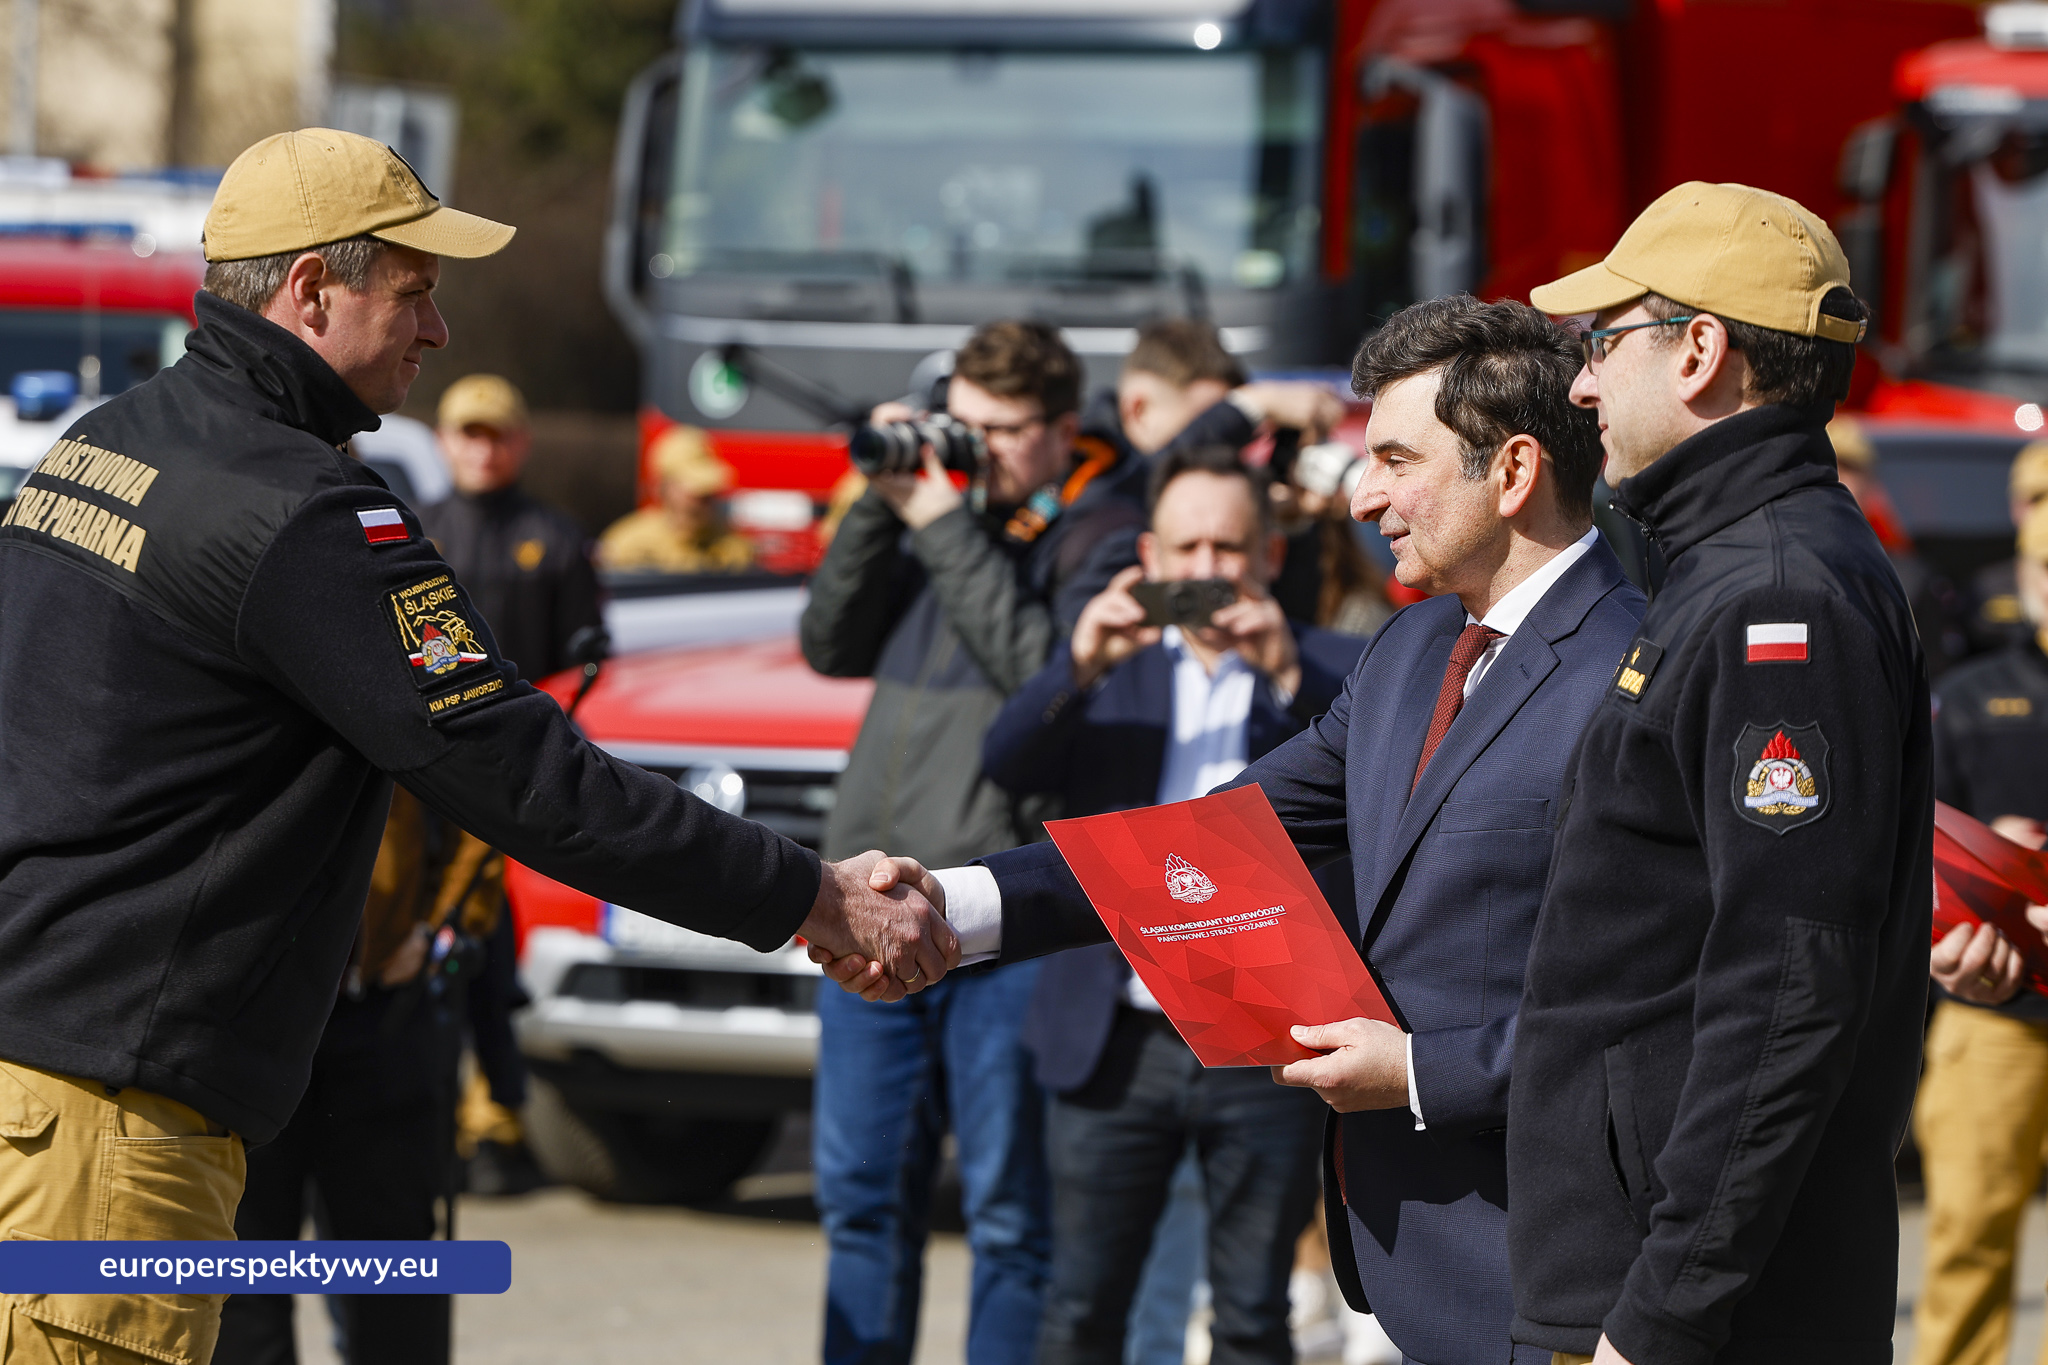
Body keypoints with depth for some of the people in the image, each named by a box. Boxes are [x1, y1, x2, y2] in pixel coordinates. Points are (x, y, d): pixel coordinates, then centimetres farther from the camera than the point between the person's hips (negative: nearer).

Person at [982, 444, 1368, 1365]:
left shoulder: (1329, 670, 6)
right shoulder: (1109, 662, 12)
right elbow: (1007, 764, -3)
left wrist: (1290, 676, -22)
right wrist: (1082, 667, -20)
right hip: (1117, 1041, 2)